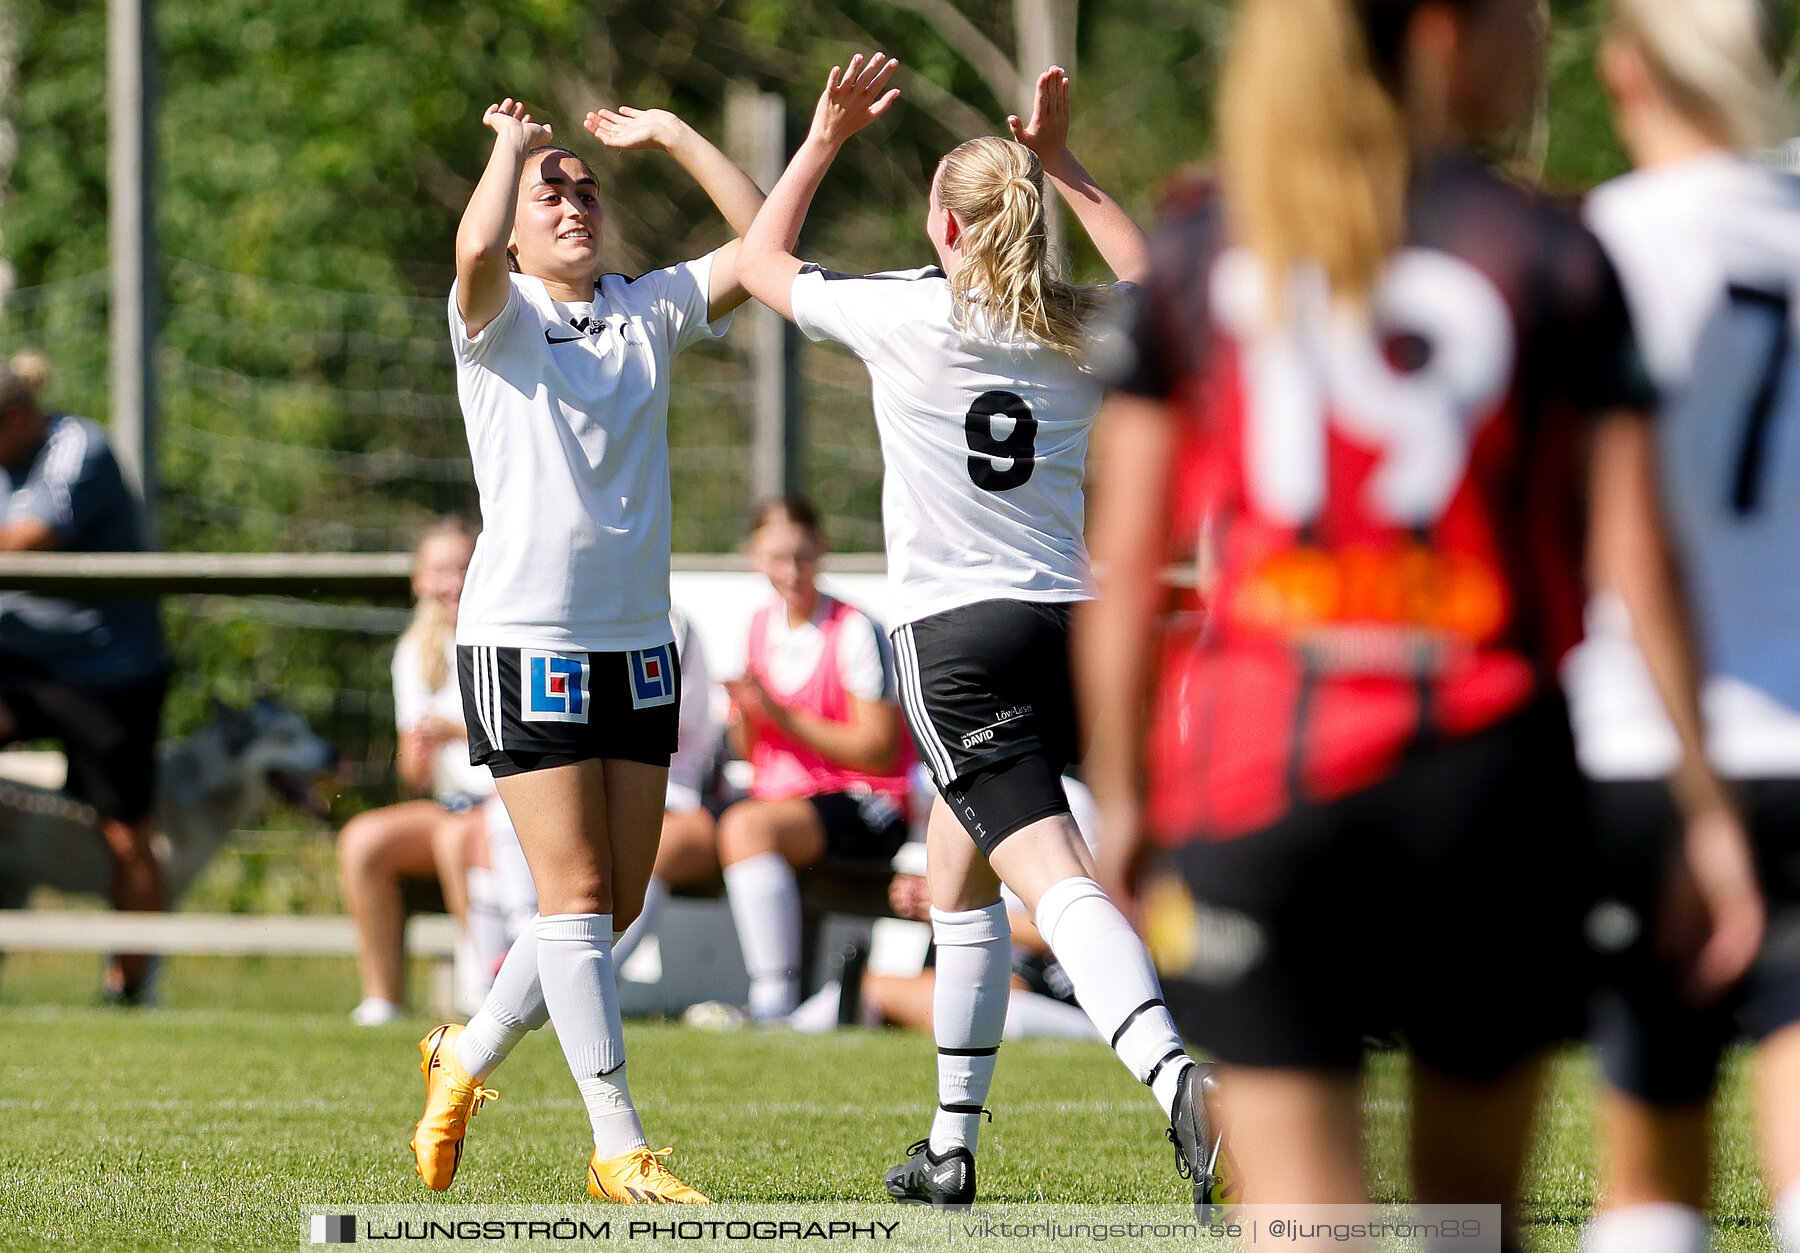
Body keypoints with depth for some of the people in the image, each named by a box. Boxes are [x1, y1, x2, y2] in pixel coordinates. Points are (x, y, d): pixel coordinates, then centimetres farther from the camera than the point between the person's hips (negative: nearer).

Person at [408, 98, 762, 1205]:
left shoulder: (647, 312, 11)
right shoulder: (498, 318, -3)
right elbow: (476, 248, -25)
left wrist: (669, 135, 3)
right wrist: (513, 144, -8)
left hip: (637, 637, 6)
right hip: (524, 638, -6)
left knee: (619, 900, 8)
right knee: (577, 894, -9)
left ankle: (468, 1056, 29)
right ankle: (621, 1148, -9)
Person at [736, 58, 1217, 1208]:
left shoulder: (908, 316, -5)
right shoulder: (1081, 334, 6)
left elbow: (760, 262, 12)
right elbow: (1150, 281, 32)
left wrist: (827, 138, 19)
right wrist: (1062, 165, 29)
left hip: (958, 632, -6)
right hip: (1070, 621, 6)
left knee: (1054, 876, -18)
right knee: (955, 867, 24)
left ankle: (1178, 1081, -41)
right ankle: (952, 1147, 28)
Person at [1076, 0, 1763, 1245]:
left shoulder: (1200, 252, 5)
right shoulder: (1553, 257, 0)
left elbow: (1123, 564, 4)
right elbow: (1639, 549, -3)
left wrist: (1118, 802, 11)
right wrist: (1706, 804, 1)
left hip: (1261, 768, 0)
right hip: (1487, 761, 0)